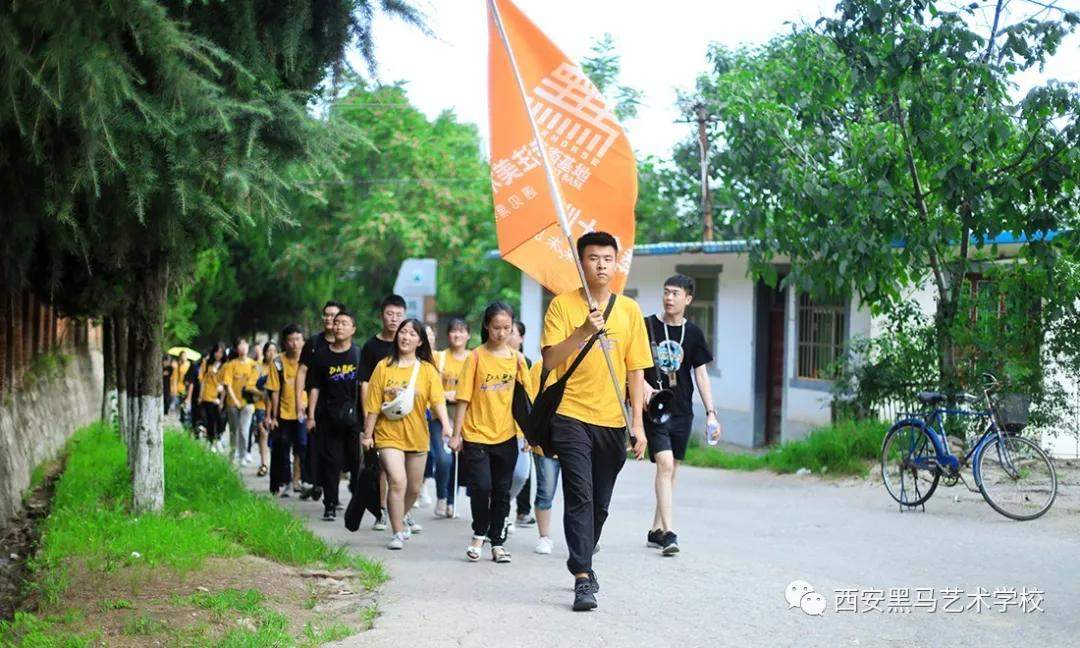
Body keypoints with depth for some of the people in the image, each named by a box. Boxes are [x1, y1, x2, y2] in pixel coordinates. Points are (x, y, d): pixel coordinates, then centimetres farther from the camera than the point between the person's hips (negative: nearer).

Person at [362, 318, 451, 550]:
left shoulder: (428, 370, 0)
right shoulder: (384, 367, -2)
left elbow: (438, 400, -13)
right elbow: (373, 405, 0)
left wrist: (446, 425, -29)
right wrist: (368, 434, -1)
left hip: (417, 436, 2)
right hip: (389, 435, -2)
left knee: (414, 488, 16)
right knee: (397, 481, -20)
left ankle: (403, 516, 46)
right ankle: (398, 533, -10)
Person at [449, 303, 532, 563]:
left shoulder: (516, 358, 5)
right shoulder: (476, 357, -3)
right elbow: (464, 398, -2)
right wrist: (456, 434, -3)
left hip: (506, 436, 3)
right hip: (476, 435, -3)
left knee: (502, 492, 7)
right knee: (481, 486, -13)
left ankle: (497, 542, 19)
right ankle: (479, 533, 10)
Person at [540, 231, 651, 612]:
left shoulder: (629, 310, 7)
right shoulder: (563, 305, -1)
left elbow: (635, 370, 8)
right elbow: (550, 360, -11)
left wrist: (637, 423, 3)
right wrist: (584, 331, -25)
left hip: (612, 421, 3)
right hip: (572, 416, -3)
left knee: (600, 503, 12)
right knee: (580, 497, -12)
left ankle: (583, 562, 32)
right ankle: (583, 579, -12)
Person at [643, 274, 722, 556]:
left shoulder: (693, 333, 5)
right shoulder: (647, 326, -2)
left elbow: (701, 375, 5)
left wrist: (711, 412, -2)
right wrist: (644, 385, -17)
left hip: (682, 410, 4)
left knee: (670, 469, 10)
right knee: (664, 463, -17)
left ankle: (655, 530, 22)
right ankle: (668, 532, -19)